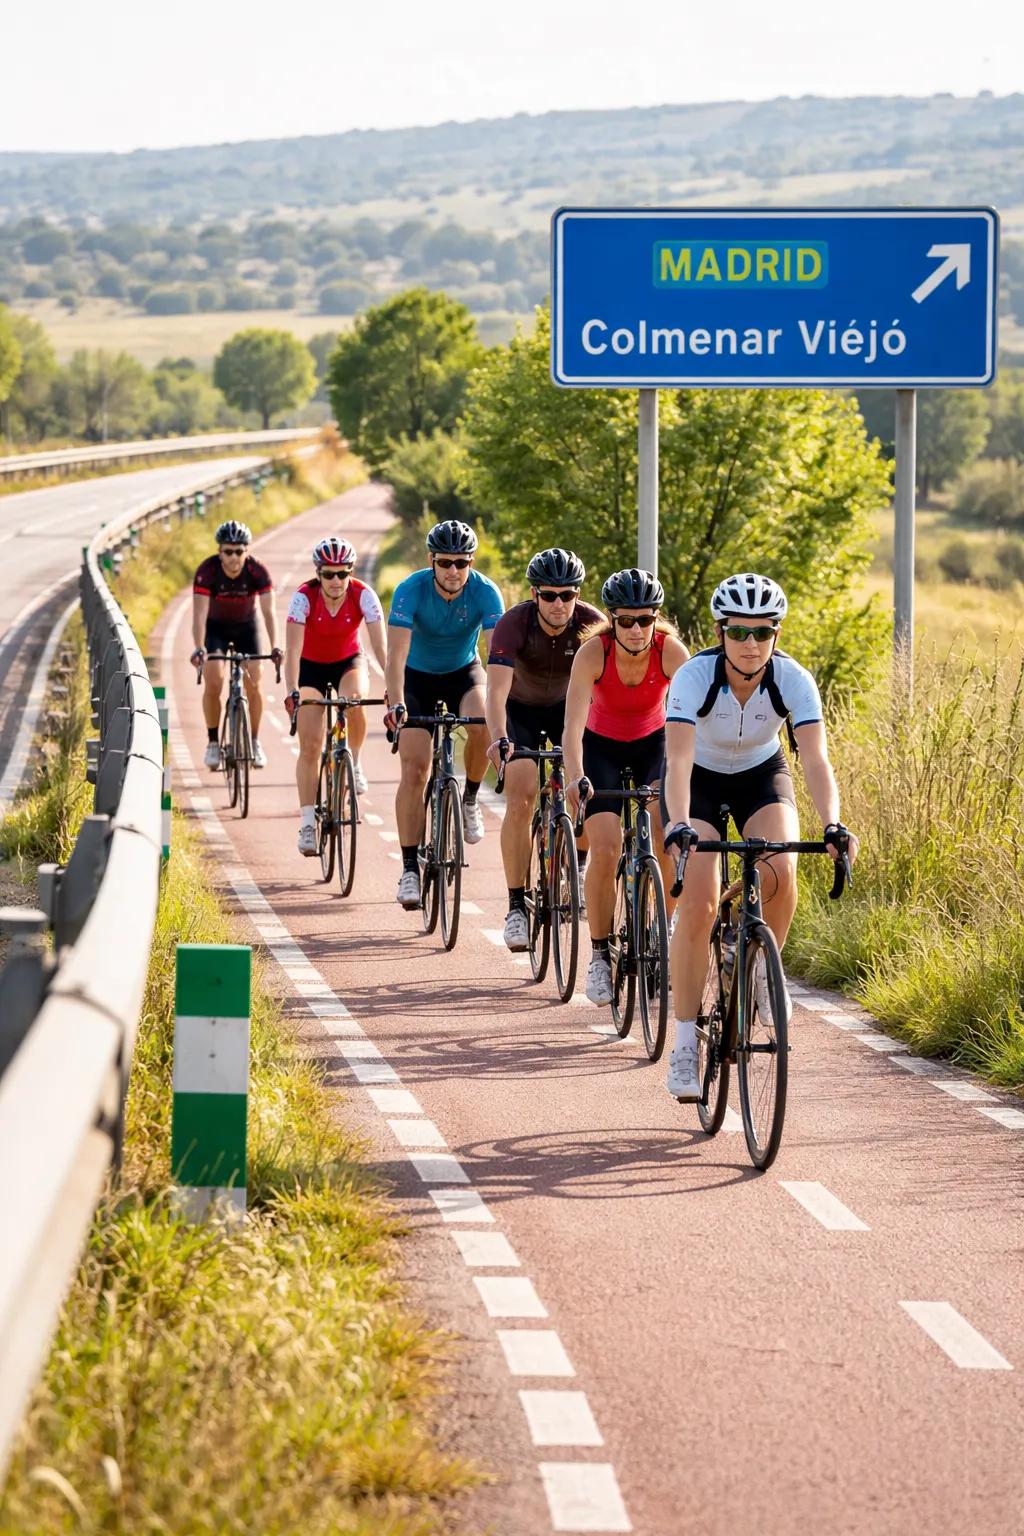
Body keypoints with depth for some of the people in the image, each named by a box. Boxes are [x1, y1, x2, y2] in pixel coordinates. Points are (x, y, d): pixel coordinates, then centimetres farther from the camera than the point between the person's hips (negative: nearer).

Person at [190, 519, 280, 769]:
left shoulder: (257, 571, -27)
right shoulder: (207, 571, -29)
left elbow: (268, 611, -31)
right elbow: (199, 613, -35)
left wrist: (274, 647, -46)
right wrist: (199, 648, -50)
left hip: (246, 626, 1)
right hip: (216, 626, -1)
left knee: (254, 683, -12)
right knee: (213, 683, -17)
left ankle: (255, 742, 4)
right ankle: (213, 742, -1)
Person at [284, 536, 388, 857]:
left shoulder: (363, 596, -24)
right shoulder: (304, 597, -26)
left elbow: (381, 645, -29)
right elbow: (293, 650, -32)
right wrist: (291, 692, -45)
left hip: (349, 663, 0)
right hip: (311, 666, 0)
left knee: (353, 701, -35)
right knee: (310, 746, -10)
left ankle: (354, 764, -9)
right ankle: (308, 824, -5)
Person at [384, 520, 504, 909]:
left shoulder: (485, 593, -25)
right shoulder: (411, 590, -27)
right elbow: (396, 655, -34)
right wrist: (395, 705, -48)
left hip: (463, 671, 0)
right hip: (418, 676, 0)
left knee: (482, 726, -32)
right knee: (414, 771, -12)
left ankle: (469, 800, -5)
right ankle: (410, 869, -5)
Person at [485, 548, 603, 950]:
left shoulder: (591, 624, -26)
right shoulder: (514, 624, -31)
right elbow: (496, 690, -40)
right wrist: (498, 739, -56)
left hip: (569, 706, 2)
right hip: (521, 709, -2)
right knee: (520, 801, -17)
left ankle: (578, 864, 6)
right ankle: (517, 906, -10)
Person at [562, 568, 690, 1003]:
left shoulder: (671, 650, -27)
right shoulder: (593, 653, -29)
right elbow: (573, 726, -34)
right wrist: (575, 779, -49)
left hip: (653, 743, 1)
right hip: (602, 746, -1)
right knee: (605, 848, -16)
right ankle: (600, 955, -2)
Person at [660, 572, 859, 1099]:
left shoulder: (793, 680, -26)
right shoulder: (694, 677, -31)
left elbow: (816, 759, -35)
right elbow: (678, 759, -41)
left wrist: (832, 823, -52)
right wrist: (678, 824, -58)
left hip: (761, 774, 2)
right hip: (699, 778, -1)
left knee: (779, 869, -28)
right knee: (698, 904, -17)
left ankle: (764, 969, 2)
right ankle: (684, 1044, -9)